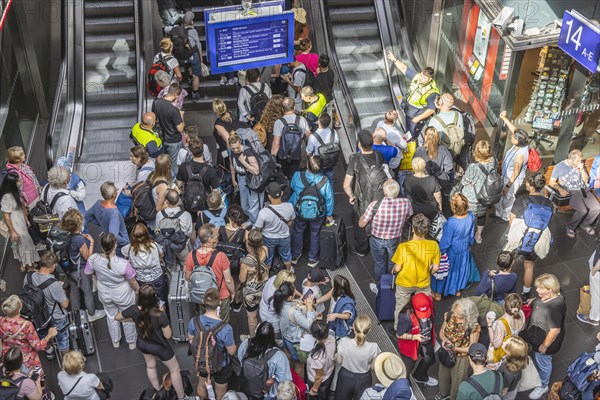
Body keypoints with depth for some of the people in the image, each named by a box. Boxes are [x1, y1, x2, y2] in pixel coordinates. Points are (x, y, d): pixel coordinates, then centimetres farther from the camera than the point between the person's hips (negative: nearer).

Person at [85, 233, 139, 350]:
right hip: (124, 296, -3)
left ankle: (115, 341, 52)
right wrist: (137, 289, 2)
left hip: (105, 295, 3)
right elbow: (132, 282, -20)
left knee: (111, 316, 30)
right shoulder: (124, 264, -38)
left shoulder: (93, 259, -29)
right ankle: (131, 342, 47)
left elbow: (88, 273, -6)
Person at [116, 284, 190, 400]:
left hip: (142, 344, 5)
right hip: (159, 347, -5)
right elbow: (168, 335, -25)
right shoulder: (160, 315, -40)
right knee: (175, 369, 22)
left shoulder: (134, 309, -27)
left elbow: (117, 317, -7)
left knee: (150, 366, 34)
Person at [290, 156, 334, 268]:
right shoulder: (325, 181, -30)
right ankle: (312, 259, 42)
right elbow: (329, 199, -16)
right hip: (318, 215, -1)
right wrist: (329, 214, 1)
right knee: (315, 235, 25)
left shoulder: (298, 176, -29)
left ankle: (295, 256, 47)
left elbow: (292, 186, -5)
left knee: (297, 232, 28)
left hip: (299, 212, 1)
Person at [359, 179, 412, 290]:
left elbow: (361, 224, -19)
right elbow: (407, 218, -2)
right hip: (395, 240, 2)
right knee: (392, 263, 28)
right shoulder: (406, 203, -24)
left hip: (377, 240, -2)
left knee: (379, 264, 23)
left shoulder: (375, 205, -31)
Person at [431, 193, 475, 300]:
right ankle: (458, 289, 53)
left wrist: (440, 252, -7)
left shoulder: (451, 222, -38)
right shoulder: (471, 216, -21)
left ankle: (438, 293, 41)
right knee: (461, 267, 29)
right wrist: (469, 244, 17)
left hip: (451, 251, -5)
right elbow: (471, 234, -2)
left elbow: (446, 241, -24)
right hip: (464, 249, 5)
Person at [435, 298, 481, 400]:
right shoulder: (449, 316, -17)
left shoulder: (474, 327, -30)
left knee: (457, 380, 20)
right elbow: (441, 332, -2)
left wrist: (455, 348, -29)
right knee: (443, 375, 29)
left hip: (461, 358, -4)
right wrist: (444, 339, -23)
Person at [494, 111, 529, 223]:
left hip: (513, 180, -8)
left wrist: (508, 186, -18)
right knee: (499, 195, 27)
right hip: (506, 176, 9)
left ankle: (505, 217, 42)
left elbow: (516, 173, -28)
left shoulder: (520, 155, -39)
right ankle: (499, 212, 50)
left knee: (508, 199, 17)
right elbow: (513, 129, -3)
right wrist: (504, 118, -7)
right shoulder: (519, 144, -17)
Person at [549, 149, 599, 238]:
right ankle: (571, 227, -4)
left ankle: (585, 224, 10)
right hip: (571, 192, -5)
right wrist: (560, 189, -21)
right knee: (582, 210, -29)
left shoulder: (581, 164, 8)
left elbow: (586, 180, 11)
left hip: (583, 189, 5)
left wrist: (582, 169, -7)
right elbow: (551, 182, -4)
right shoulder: (560, 167, -6)